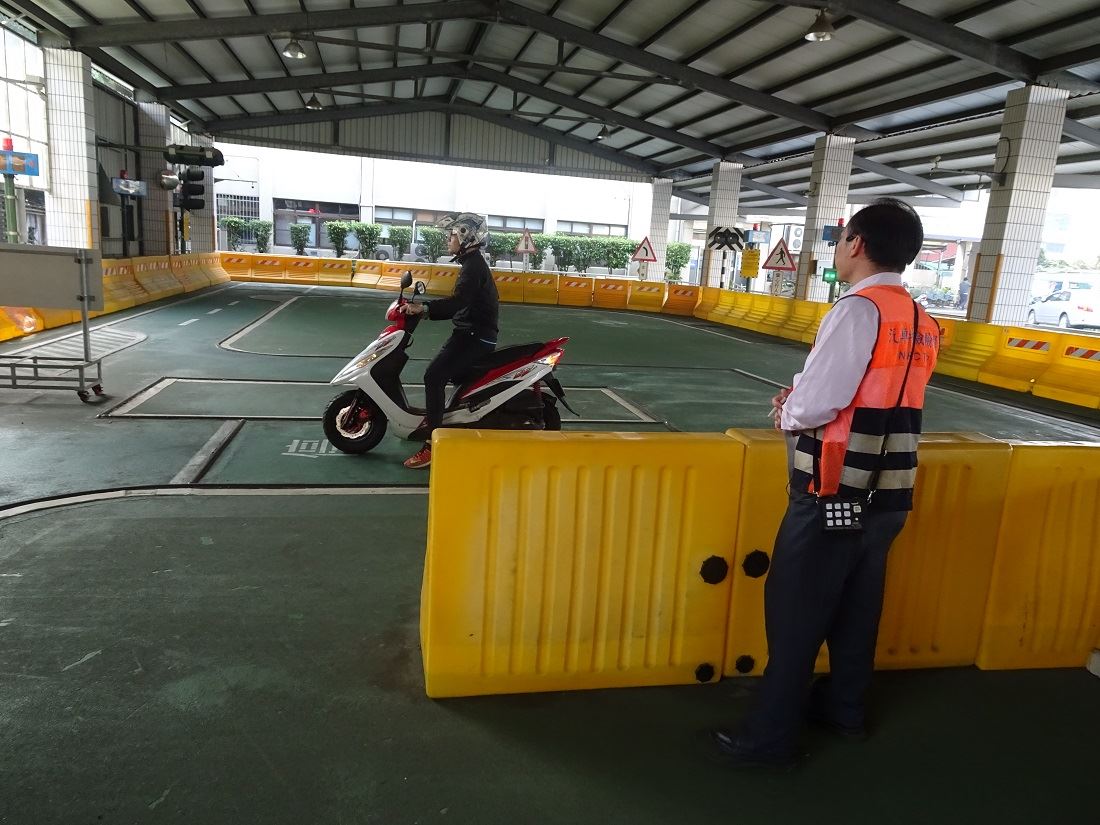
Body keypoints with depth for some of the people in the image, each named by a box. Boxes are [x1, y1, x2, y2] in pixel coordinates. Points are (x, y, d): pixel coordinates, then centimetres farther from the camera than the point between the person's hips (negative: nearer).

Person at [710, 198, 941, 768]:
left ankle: (769, 737, 15)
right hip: (888, 493, 8)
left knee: (795, 612, 3)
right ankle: (844, 707, 39)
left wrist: (786, 412, 0)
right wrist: (804, 395, 7)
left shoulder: (859, 310, -17)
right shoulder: (921, 322, 9)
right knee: (857, 605, 21)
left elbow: (815, 403, -22)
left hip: (836, 492, -8)